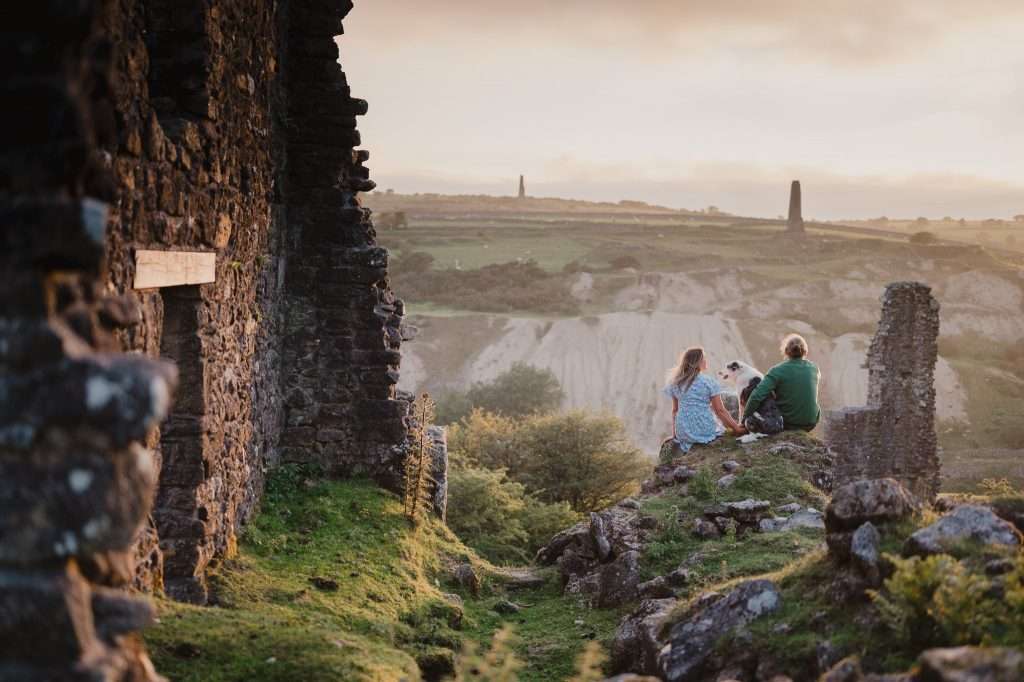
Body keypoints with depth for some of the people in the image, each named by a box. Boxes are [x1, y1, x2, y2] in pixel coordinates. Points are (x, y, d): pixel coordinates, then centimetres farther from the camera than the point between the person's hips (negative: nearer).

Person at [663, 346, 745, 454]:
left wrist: (674, 433, 22)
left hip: (683, 432, 5)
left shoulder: (676, 383, 7)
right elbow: (720, 410, -6)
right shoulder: (708, 382, -6)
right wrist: (737, 428, 0)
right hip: (705, 431, -5)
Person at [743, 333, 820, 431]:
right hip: (811, 422, 3)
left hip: (787, 423, -2)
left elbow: (756, 396, -27)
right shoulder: (814, 368, -6)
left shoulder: (777, 371, -18)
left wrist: (745, 419, -17)